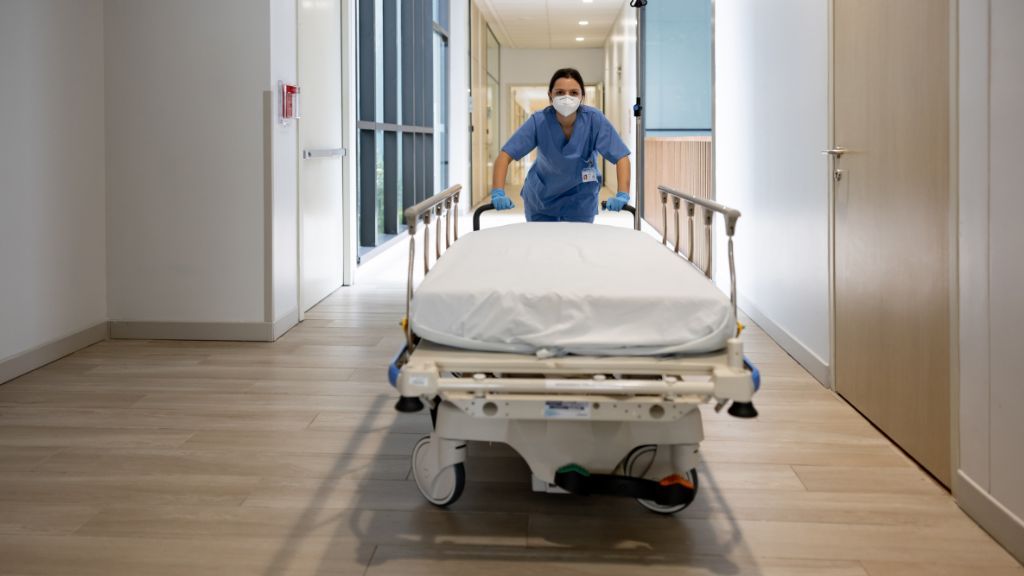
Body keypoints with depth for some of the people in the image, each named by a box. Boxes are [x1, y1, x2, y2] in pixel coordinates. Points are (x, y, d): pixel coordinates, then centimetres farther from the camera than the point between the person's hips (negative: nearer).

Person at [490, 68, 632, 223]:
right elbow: (505, 155, -25)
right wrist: (498, 193, -39)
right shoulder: (538, 121, -22)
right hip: (540, 198, 1)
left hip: (581, 199, -1)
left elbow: (621, 158, -24)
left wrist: (622, 195, -39)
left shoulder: (594, 120, -23)